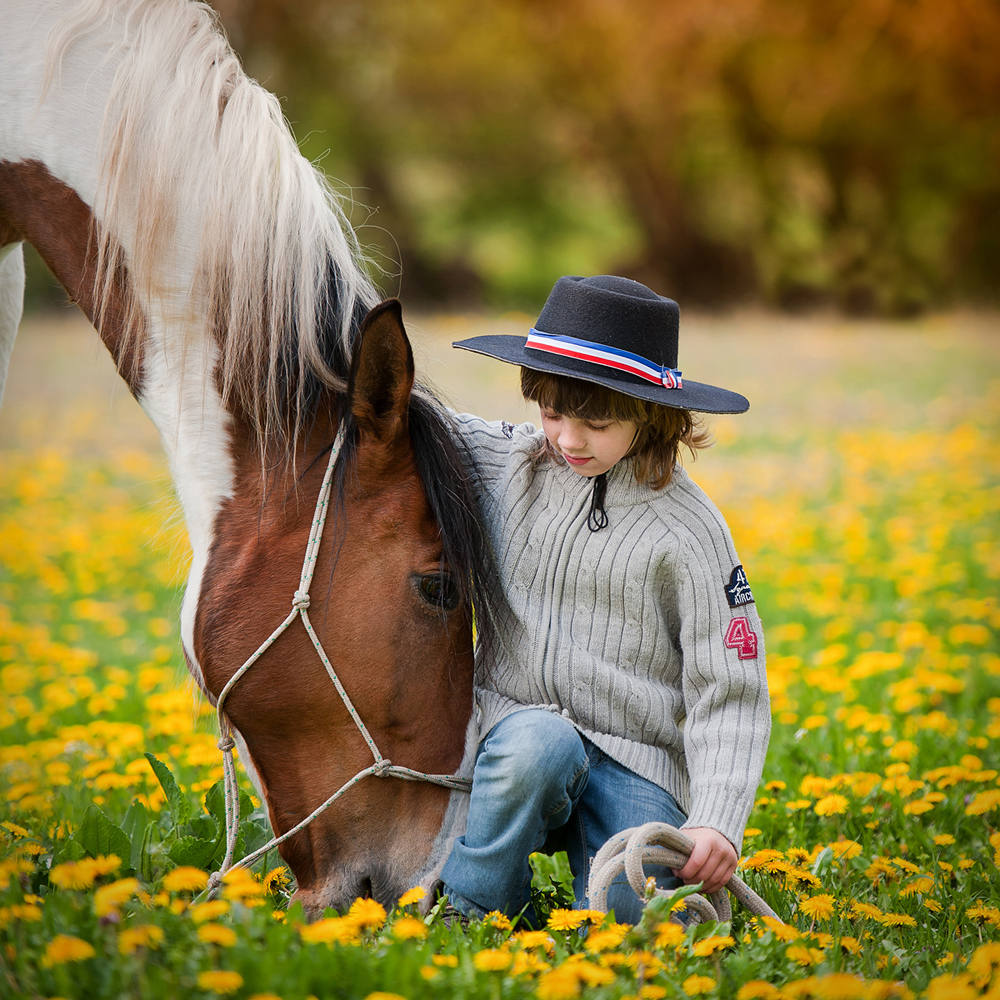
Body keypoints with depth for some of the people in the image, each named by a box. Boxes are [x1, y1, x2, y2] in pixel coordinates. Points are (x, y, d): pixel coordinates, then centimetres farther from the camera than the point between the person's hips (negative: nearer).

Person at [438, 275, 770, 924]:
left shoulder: (686, 532, -7)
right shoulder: (510, 463, 2)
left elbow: (730, 692, -7)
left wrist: (717, 821, -19)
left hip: (634, 759, -2)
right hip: (517, 720, 2)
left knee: (622, 904, -25)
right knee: (541, 746, -35)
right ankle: (467, 915, -17)